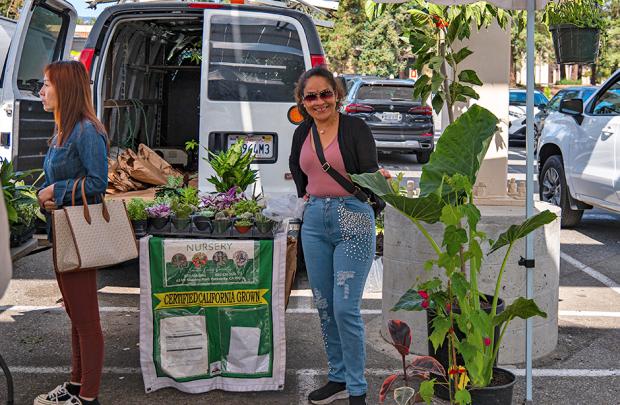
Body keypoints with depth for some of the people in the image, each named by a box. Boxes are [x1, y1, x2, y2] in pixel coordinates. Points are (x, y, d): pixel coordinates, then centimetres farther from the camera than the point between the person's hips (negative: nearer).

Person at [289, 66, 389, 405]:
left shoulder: (355, 128, -7)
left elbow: (370, 172, -14)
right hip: (315, 221, 6)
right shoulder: (302, 133, 9)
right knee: (324, 306, 11)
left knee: (346, 308, -8)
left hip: (353, 220, -6)